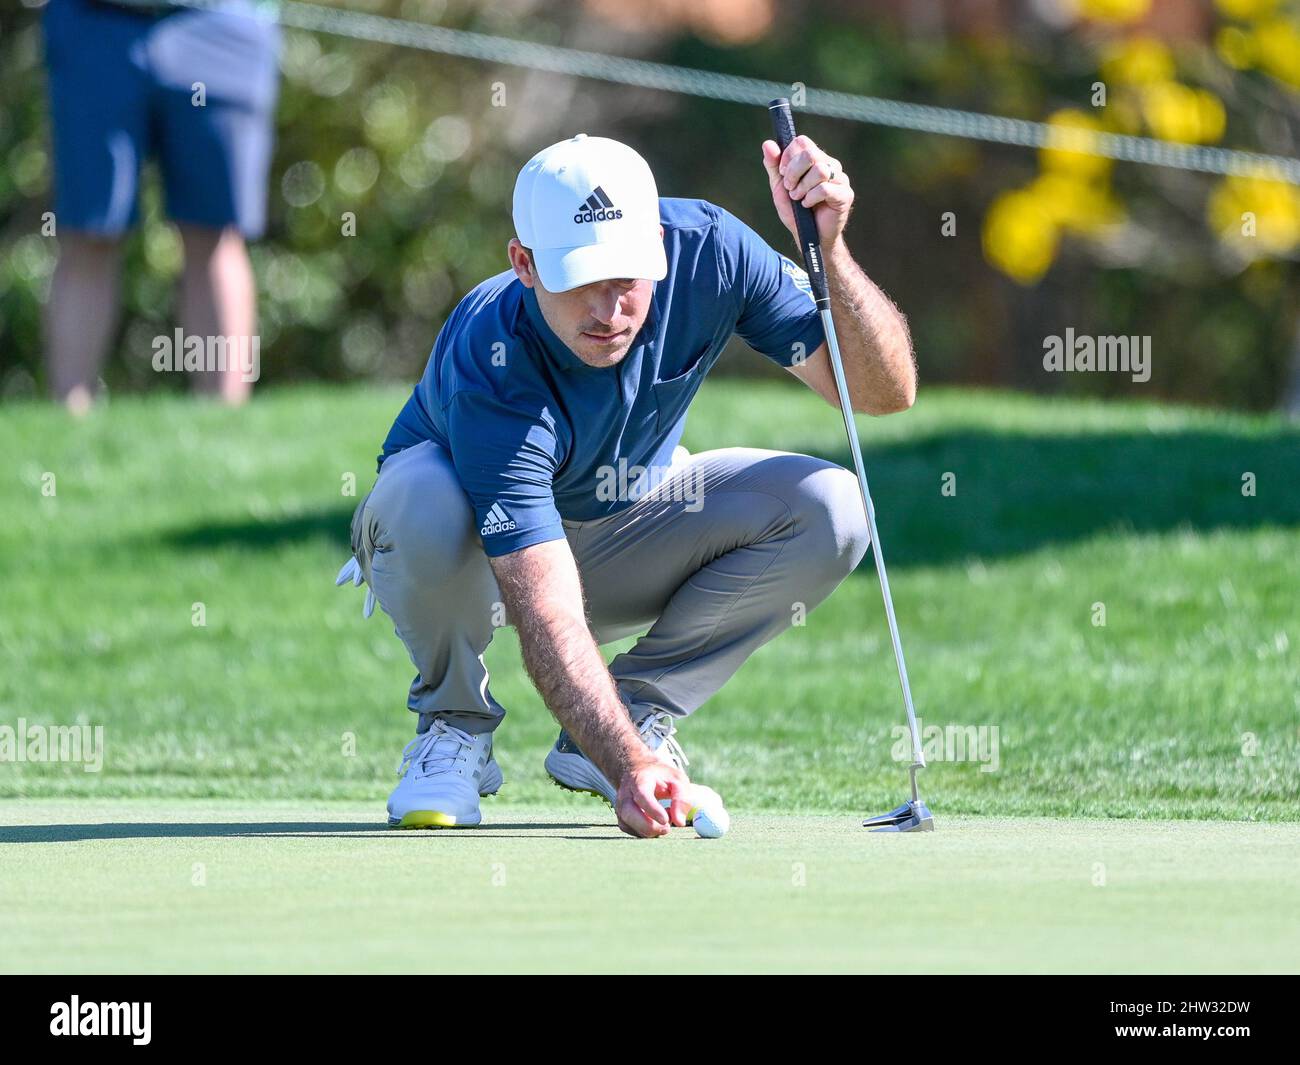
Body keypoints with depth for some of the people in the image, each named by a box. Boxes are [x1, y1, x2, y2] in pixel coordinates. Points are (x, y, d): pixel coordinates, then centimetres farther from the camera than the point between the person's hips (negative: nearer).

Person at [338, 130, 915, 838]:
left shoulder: (709, 251, -26)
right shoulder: (491, 372, -39)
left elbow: (886, 392, -24)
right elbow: (547, 617, -44)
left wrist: (827, 250, -40)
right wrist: (628, 767, -58)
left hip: (622, 540, 4)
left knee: (828, 510, -23)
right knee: (424, 496, -40)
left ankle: (639, 707, -3)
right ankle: (454, 724, -10)